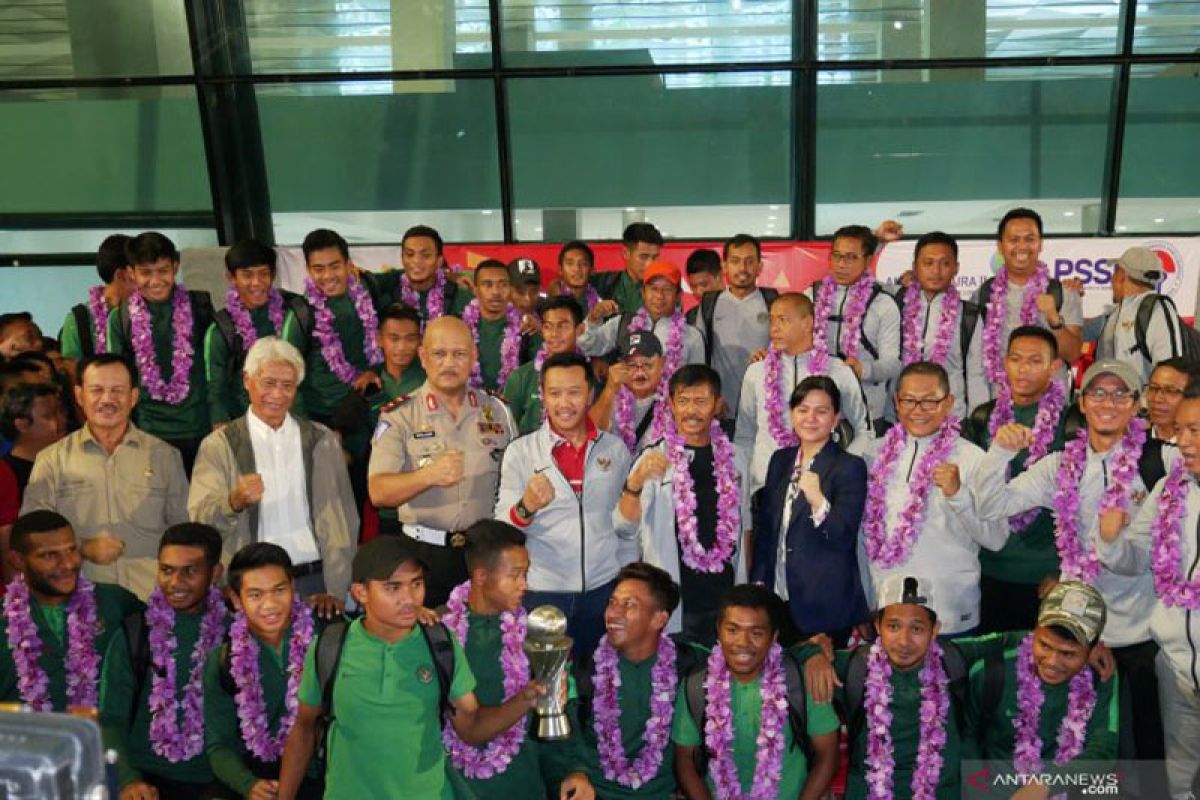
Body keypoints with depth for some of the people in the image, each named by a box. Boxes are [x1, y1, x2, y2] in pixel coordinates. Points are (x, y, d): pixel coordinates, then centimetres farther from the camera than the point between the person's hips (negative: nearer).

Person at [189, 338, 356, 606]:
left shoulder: (322, 440, 12)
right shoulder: (218, 445, 7)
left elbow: (340, 518, 7)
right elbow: (200, 520, -2)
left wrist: (335, 591, -3)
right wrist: (235, 502, -23)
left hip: (314, 580, 1)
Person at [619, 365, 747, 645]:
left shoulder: (733, 458, 6)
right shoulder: (656, 459, -7)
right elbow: (626, 523, -20)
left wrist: (745, 586, 12)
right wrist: (635, 481, -39)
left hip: (725, 596, 4)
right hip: (674, 601, -3)